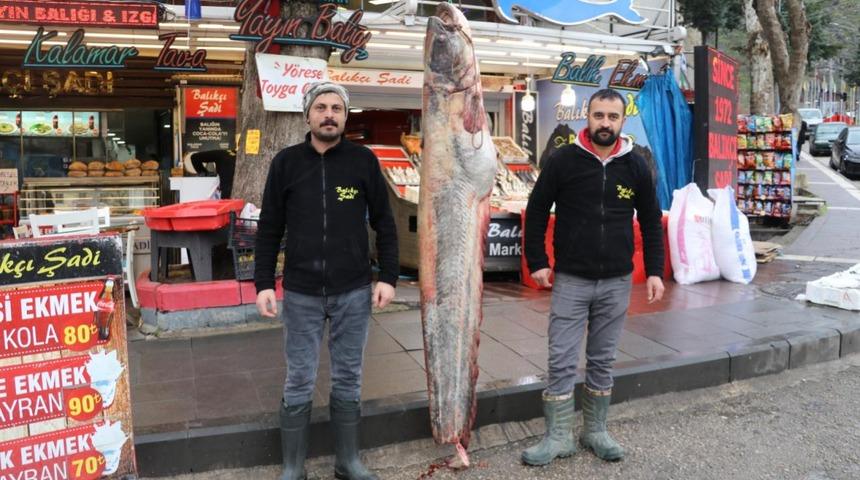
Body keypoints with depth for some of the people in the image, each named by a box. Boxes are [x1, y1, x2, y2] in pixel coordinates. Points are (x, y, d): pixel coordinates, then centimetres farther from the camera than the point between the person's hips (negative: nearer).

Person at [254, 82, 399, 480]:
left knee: (348, 381, 12)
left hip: (354, 292, 1)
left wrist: (388, 277, -2)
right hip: (301, 294, 0)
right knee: (299, 384, 7)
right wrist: (263, 283, -2)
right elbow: (269, 229, 4)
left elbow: (383, 223, 4)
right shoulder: (286, 162, 1)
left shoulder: (364, 160, 1)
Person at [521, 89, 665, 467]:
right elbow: (536, 211, 1)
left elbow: (651, 221, 10)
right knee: (561, 361, 0)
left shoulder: (636, 166, 3)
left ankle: (595, 431, 27)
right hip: (571, 280, -2)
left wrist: (655, 271, 3)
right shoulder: (563, 160, -5)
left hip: (617, 282, 2)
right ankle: (558, 437, 13)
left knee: (602, 361, 12)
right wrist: (537, 261, -4)